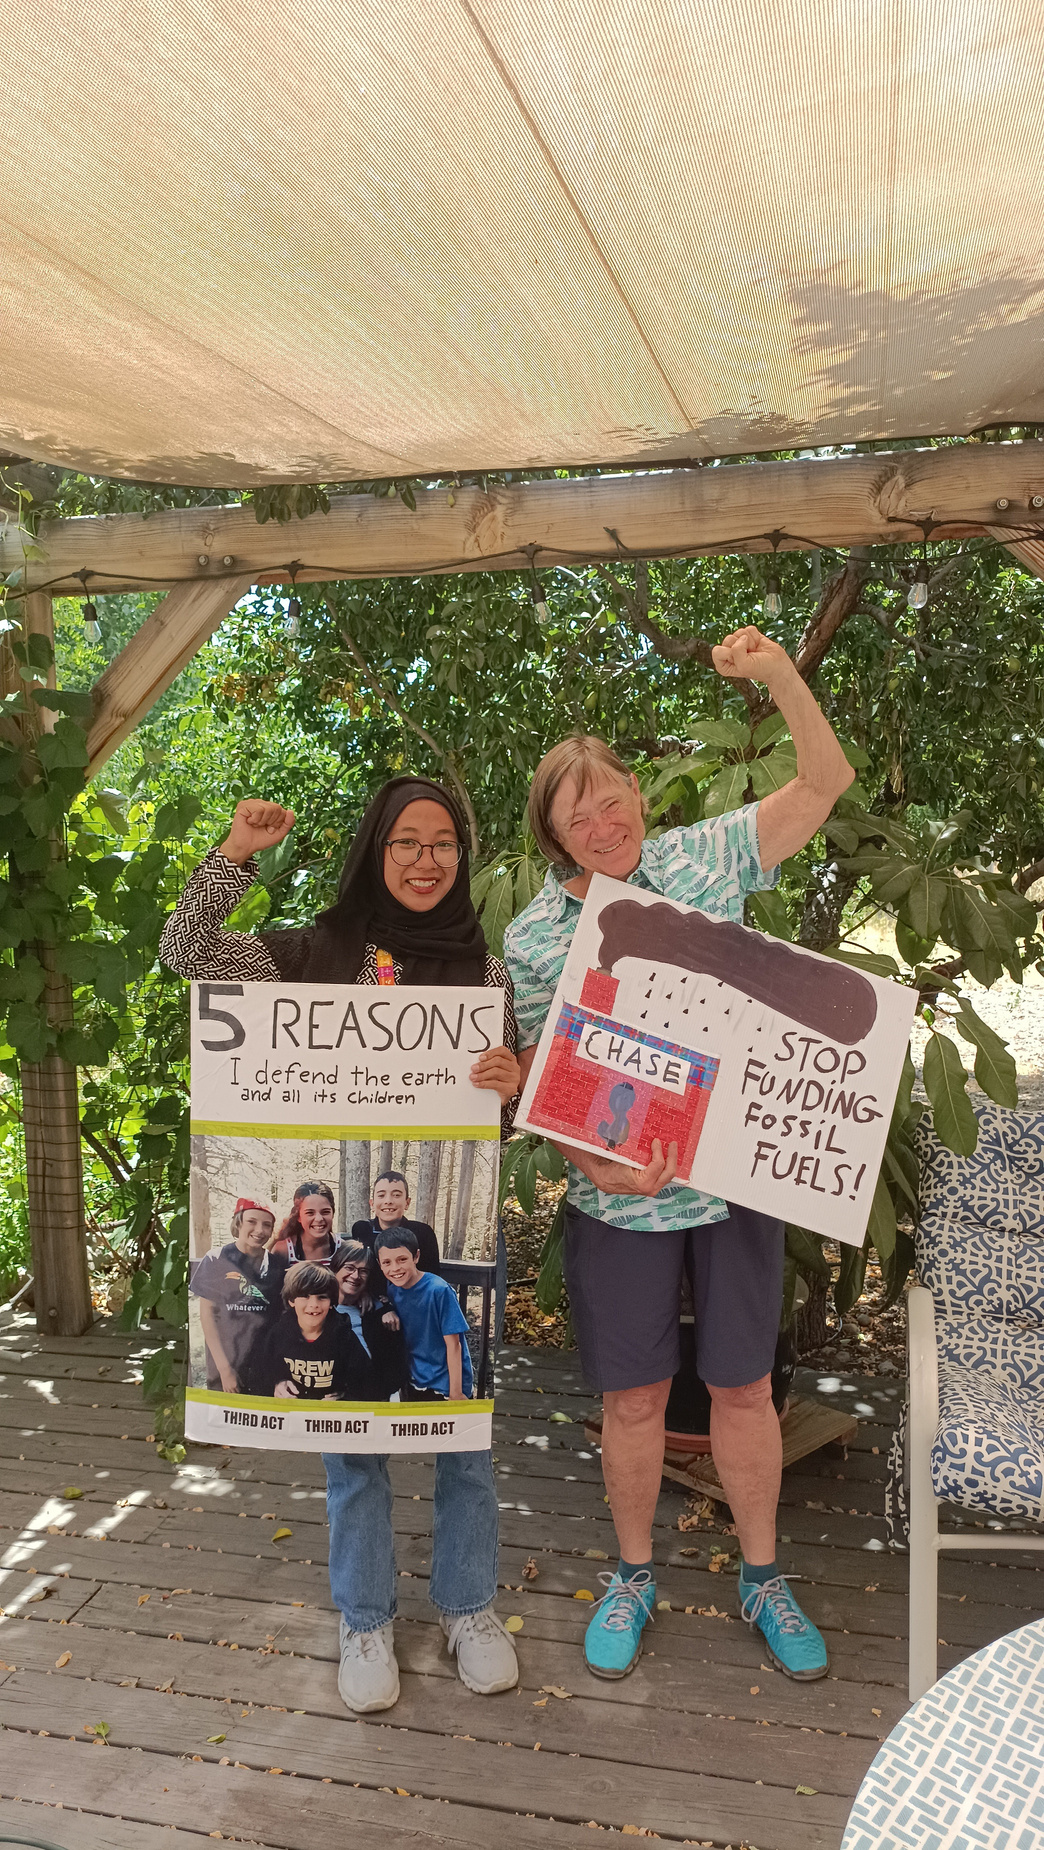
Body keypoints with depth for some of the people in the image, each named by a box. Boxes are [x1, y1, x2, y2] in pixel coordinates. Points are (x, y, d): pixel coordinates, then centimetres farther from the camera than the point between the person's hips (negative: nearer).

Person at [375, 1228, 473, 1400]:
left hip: (446, 1386, -5)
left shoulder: (439, 1291, -21)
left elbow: (453, 1345, -18)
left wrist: (456, 1393, -17)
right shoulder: (392, 1289, -5)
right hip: (415, 1384, 5)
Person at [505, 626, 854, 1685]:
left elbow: (825, 784, -4)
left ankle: (762, 1578, 36)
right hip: (619, 1200, 0)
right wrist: (595, 1161, -20)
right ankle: (633, 1575, 37)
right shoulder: (533, 936, -5)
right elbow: (538, 1078, -3)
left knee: (742, 1387, 14)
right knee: (633, 1398, 13)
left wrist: (779, 675, -18)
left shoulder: (702, 858, -3)